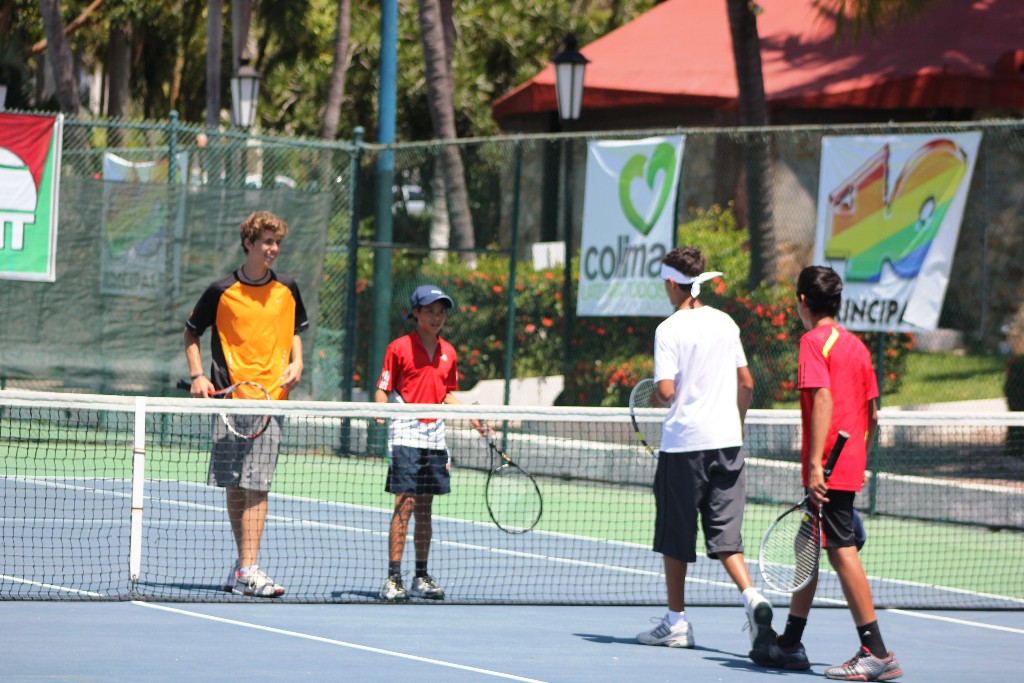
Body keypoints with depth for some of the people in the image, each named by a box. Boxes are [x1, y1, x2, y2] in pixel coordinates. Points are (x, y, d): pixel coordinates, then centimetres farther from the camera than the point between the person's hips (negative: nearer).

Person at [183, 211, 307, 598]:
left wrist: (296, 363, 4)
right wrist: (197, 375, -2)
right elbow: (191, 334, 11)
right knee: (234, 486, 5)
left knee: (256, 486, -7)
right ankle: (244, 561, 17)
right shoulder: (222, 291, 0)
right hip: (229, 397, -1)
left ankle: (247, 570, -11)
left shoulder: (287, 290, 8)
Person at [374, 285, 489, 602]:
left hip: (434, 436, 5)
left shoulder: (448, 352, 12)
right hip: (406, 435, -5)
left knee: (425, 508, 9)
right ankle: (393, 578, -8)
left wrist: (472, 418, 13)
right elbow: (382, 390, -5)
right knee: (405, 505, -10)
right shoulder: (399, 348, -4)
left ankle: (421, 578, 15)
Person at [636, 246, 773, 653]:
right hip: (727, 441, 5)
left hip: (684, 441, -5)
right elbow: (746, 383, 10)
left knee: (676, 539, 8)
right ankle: (752, 598, -17)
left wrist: (653, 398, 6)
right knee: (724, 535, 5)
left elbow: (666, 392, -16)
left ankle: (676, 623, 14)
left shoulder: (669, 330, -10)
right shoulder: (725, 323, 7)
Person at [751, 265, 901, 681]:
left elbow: (823, 400, -21)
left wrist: (816, 463, -25)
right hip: (851, 467, 9)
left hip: (828, 470, -9)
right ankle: (790, 644, 25)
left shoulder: (813, 341, -9)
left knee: (842, 552, -9)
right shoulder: (856, 345, 15)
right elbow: (872, 415, 16)